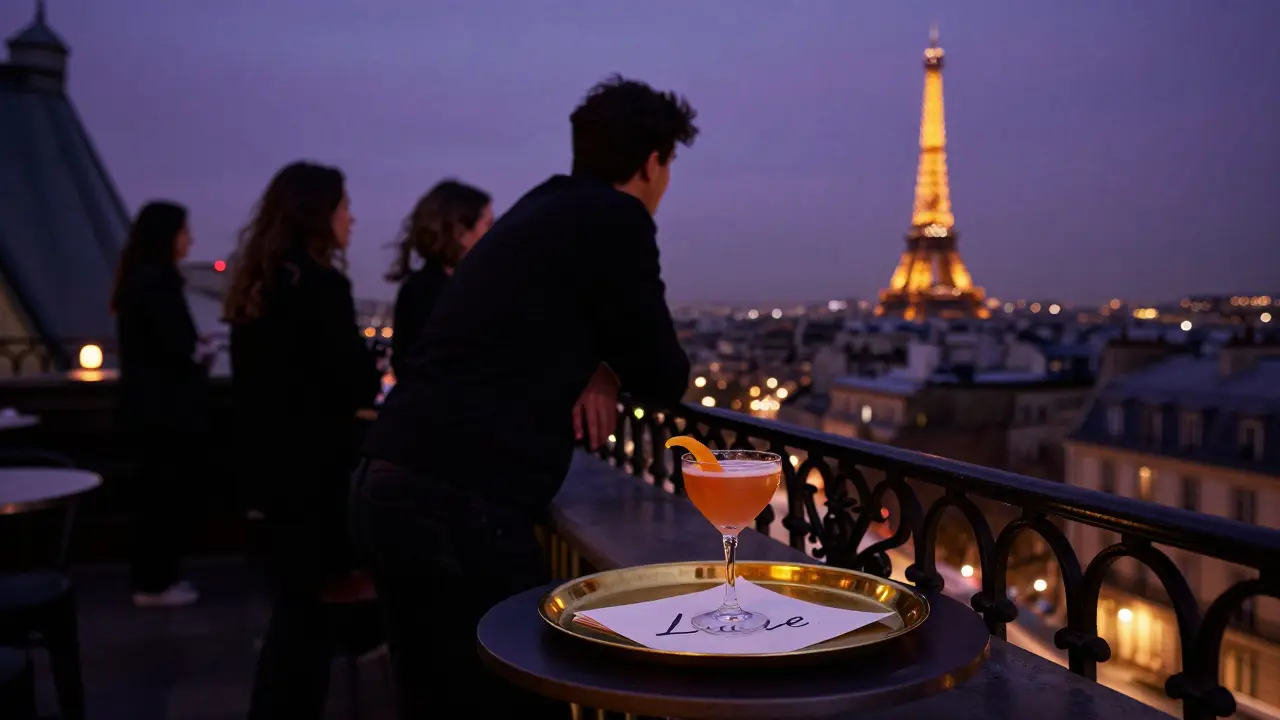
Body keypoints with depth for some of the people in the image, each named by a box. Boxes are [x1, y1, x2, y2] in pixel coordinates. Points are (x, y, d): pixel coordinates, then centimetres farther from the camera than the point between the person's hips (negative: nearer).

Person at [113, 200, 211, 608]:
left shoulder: (138, 280, 14)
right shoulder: (157, 281, -17)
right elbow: (176, 347, -21)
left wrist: (194, 350, 5)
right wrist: (200, 354, -1)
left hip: (148, 405, 10)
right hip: (165, 408, -10)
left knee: (155, 494, 15)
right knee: (167, 495, -2)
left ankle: (150, 577, 23)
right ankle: (154, 584, 6)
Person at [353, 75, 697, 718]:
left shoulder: (542, 211, 19)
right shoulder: (614, 219, -7)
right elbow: (663, 379, -2)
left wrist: (598, 371, 7)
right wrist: (611, 369, 20)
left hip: (387, 489, 9)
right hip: (461, 506, -9)